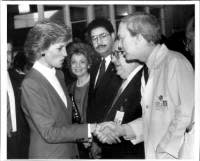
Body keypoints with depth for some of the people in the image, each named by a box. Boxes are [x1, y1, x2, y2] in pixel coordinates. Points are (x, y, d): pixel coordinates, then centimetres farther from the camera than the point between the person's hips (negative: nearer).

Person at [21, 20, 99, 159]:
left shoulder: (59, 74, 5)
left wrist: (83, 136, 2)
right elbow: (49, 133, -22)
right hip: (49, 154, -7)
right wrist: (88, 129, -23)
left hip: (70, 152, 7)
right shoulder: (30, 84, -19)